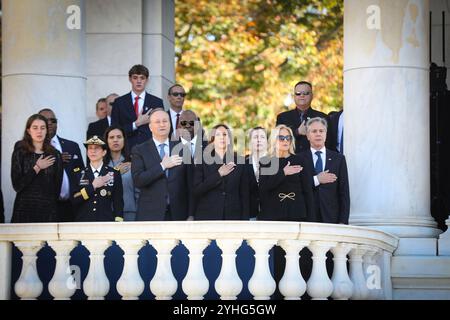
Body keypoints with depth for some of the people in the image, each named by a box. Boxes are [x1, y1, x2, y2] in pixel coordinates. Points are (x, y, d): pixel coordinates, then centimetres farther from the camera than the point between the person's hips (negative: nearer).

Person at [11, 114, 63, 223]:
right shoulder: (20, 153, 3)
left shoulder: (55, 155, 7)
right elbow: (17, 185, -6)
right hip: (24, 209, -1)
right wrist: (36, 168, -8)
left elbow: (57, 187, 10)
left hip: (48, 211, 1)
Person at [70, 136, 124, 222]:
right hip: (83, 221, 1)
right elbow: (74, 200, -1)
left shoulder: (114, 174, 7)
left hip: (106, 221, 0)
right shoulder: (78, 173, 10)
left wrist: (118, 221, -3)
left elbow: (118, 203, 6)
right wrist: (92, 186, -8)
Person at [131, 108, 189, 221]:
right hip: (150, 215, -2)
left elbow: (189, 182, 11)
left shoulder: (181, 148, 10)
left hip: (178, 215, 2)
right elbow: (137, 181, -10)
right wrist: (162, 166, -16)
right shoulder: (139, 150, 3)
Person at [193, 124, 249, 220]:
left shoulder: (239, 161, 7)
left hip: (233, 216, 1)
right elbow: (196, 191, -5)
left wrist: (244, 219, 1)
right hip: (207, 216, -1)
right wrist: (218, 174, -11)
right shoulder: (203, 161, 5)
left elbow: (244, 194, 7)